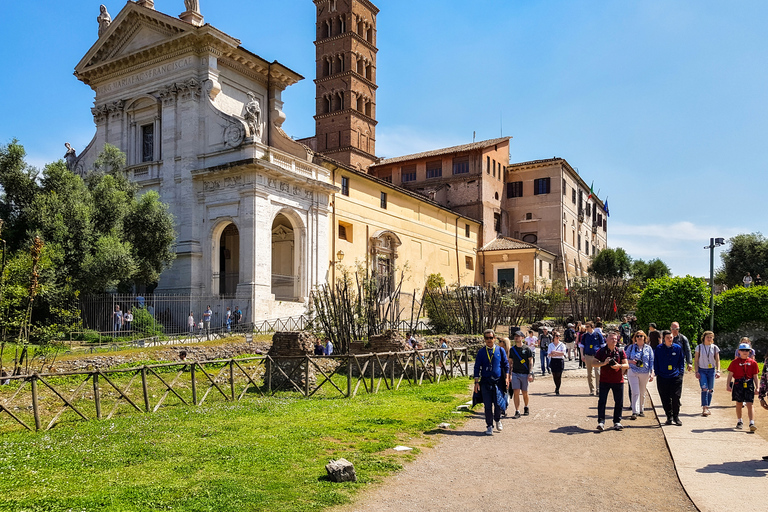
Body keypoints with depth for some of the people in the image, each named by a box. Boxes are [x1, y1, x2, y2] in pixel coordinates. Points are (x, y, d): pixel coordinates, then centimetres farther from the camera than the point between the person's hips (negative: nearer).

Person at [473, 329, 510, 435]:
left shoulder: (500, 350, 6)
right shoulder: (481, 352, 5)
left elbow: (506, 364, 10)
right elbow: (477, 367, 6)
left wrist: (506, 377, 1)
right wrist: (476, 382, 1)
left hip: (498, 381, 0)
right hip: (485, 381, 1)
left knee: (498, 404, -5)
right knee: (488, 405, 2)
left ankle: (498, 420, 23)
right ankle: (489, 426, 15)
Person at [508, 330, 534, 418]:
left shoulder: (527, 349, -2)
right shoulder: (512, 349, 8)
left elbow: (530, 362, -3)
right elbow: (510, 362, 12)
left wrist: (530, 373, -11)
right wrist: (509, 374, 6)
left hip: (525, 374, -2)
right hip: (515, 373, 2)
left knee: (525, 393, 8)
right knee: (516, 392, -8)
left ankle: (526, 408, 32)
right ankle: (517, 412, -5)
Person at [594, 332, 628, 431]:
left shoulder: (620, 352, 5)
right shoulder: (601, 351, 0)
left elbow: (626, 365, 4)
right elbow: (594, 363, -1)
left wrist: (619, 366, -16)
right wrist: (604, 363, -18)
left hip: (618, 381, 2)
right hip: (604, 381, -2)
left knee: (619, 402, 7)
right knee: (602, 401, -6)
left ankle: (617, 421, 20)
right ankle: (601, 422, -5)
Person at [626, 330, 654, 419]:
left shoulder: (648, 348, 6)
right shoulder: (631, 347, 4)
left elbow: (651, 361, 6)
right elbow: (625, 359, 9)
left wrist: (652, 373, -1)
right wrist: (631, 361, -11)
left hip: (645, 373, 2)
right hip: (633, 372, -2)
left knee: (642, 393, 11)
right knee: (635, 392, -11)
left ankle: (641, 410, 28)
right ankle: (635, 412, -13)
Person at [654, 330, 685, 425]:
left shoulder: (678, 348, 4)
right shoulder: (659, 349, 2)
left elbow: (681, 361, 11)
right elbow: (655, 362, 8)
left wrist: (681, 372, 4)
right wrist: (657, 373, 2)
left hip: (676, 377, 0)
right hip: (662, 377, 0)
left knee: (676, 398, -2)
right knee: (665, 399, 5)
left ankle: (676, 417, 14)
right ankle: (669, 417, 18)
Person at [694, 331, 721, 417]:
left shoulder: (715, 348, 3)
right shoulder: (699, 347, 0)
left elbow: (717, 361, 6)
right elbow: (696, 360, 2)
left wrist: (718, 371, -5)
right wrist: (697, 372, -4)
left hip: (711, 370, 2)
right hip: (702, 370, -2)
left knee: (710, 389, 6)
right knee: (704, 389, -13)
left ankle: (707, 408, 19)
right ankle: (704, 409, -15)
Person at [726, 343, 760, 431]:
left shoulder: (753, 362, 4)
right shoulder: (735, 362, 2)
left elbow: (755, 376, 7)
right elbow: (730, 374, 2)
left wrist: (756, 388, 4)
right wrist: (728, 385, -4)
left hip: (749, 385, 0)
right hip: (738, 384, 0)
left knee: (749, 404, -6)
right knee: (739, 404, 10)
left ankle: (752, 423, -8)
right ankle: (739, 422, 25)